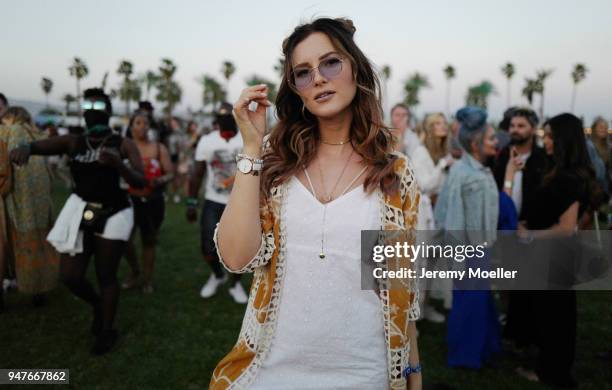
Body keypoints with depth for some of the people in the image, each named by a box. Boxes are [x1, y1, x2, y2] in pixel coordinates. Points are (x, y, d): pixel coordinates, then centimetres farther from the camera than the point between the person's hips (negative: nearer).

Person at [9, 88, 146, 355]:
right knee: (70, 276, 3)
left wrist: (117, 165, -36)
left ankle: (107, 331, 25)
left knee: (106, 277, 4)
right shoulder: (72, 142, 3)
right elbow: (41, 145, -13)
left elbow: (140, 182, -16)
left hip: (113, 214, -3)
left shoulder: (123, 145, -6)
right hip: (80, 213, 3)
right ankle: (98, 305, 36)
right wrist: (25, 147, -37)